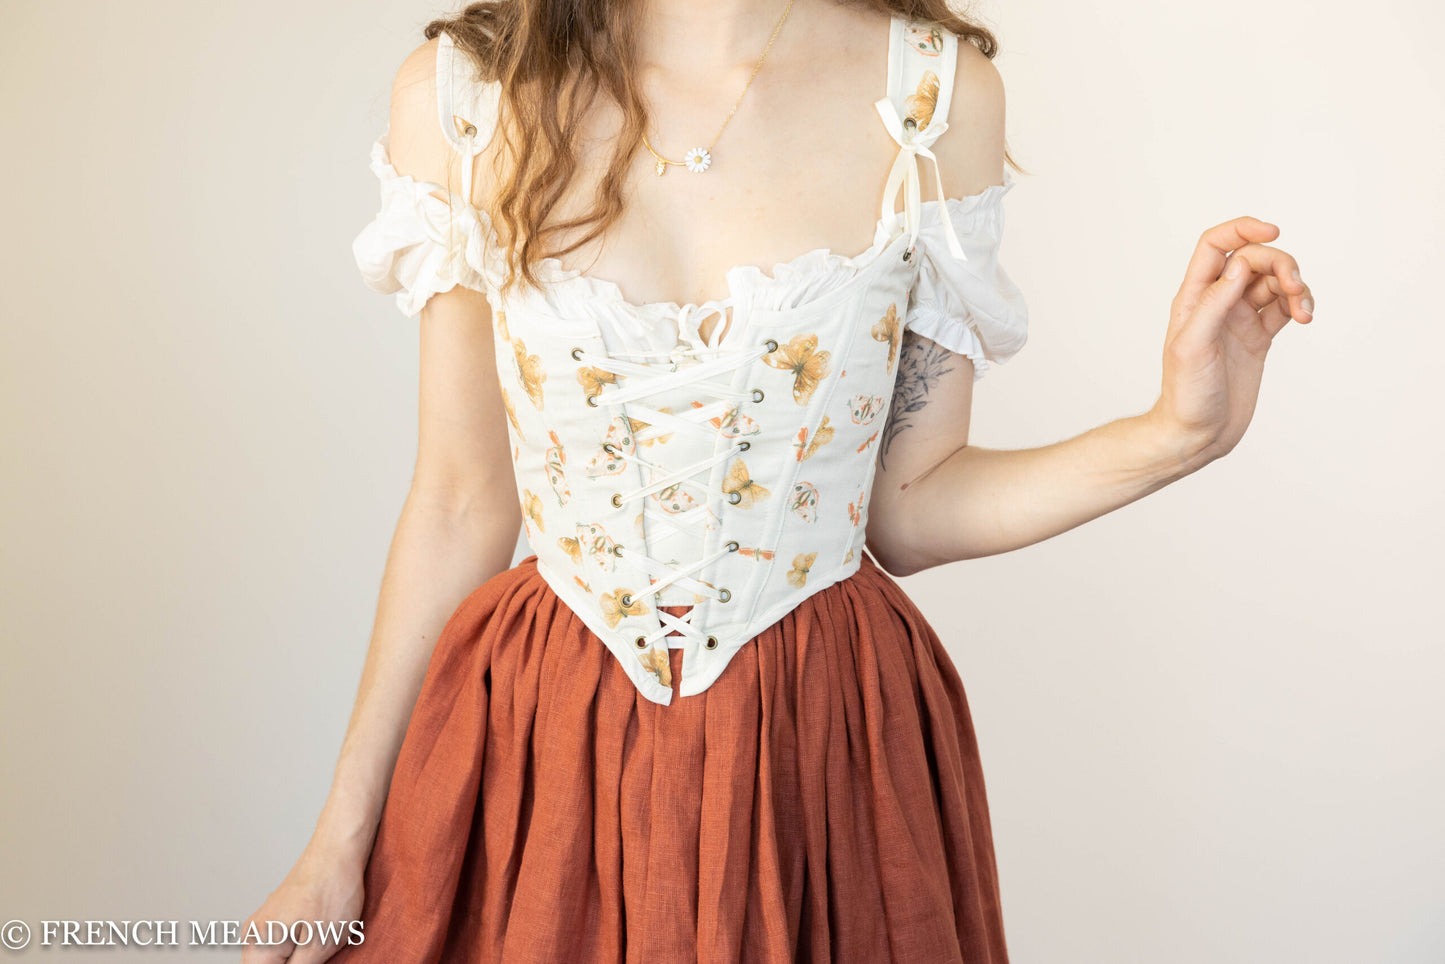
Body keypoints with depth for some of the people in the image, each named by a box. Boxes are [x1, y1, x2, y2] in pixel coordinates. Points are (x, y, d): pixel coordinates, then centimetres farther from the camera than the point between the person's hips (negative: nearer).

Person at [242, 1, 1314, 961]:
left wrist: (1180, 431, -14)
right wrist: (341, 841, 3)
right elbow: (461, 503, -1)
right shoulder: (456, 92, -7)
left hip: (823, 751, 0)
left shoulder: (935, 90, -8)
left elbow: (910, 504, -1)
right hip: (539, 743, 1)